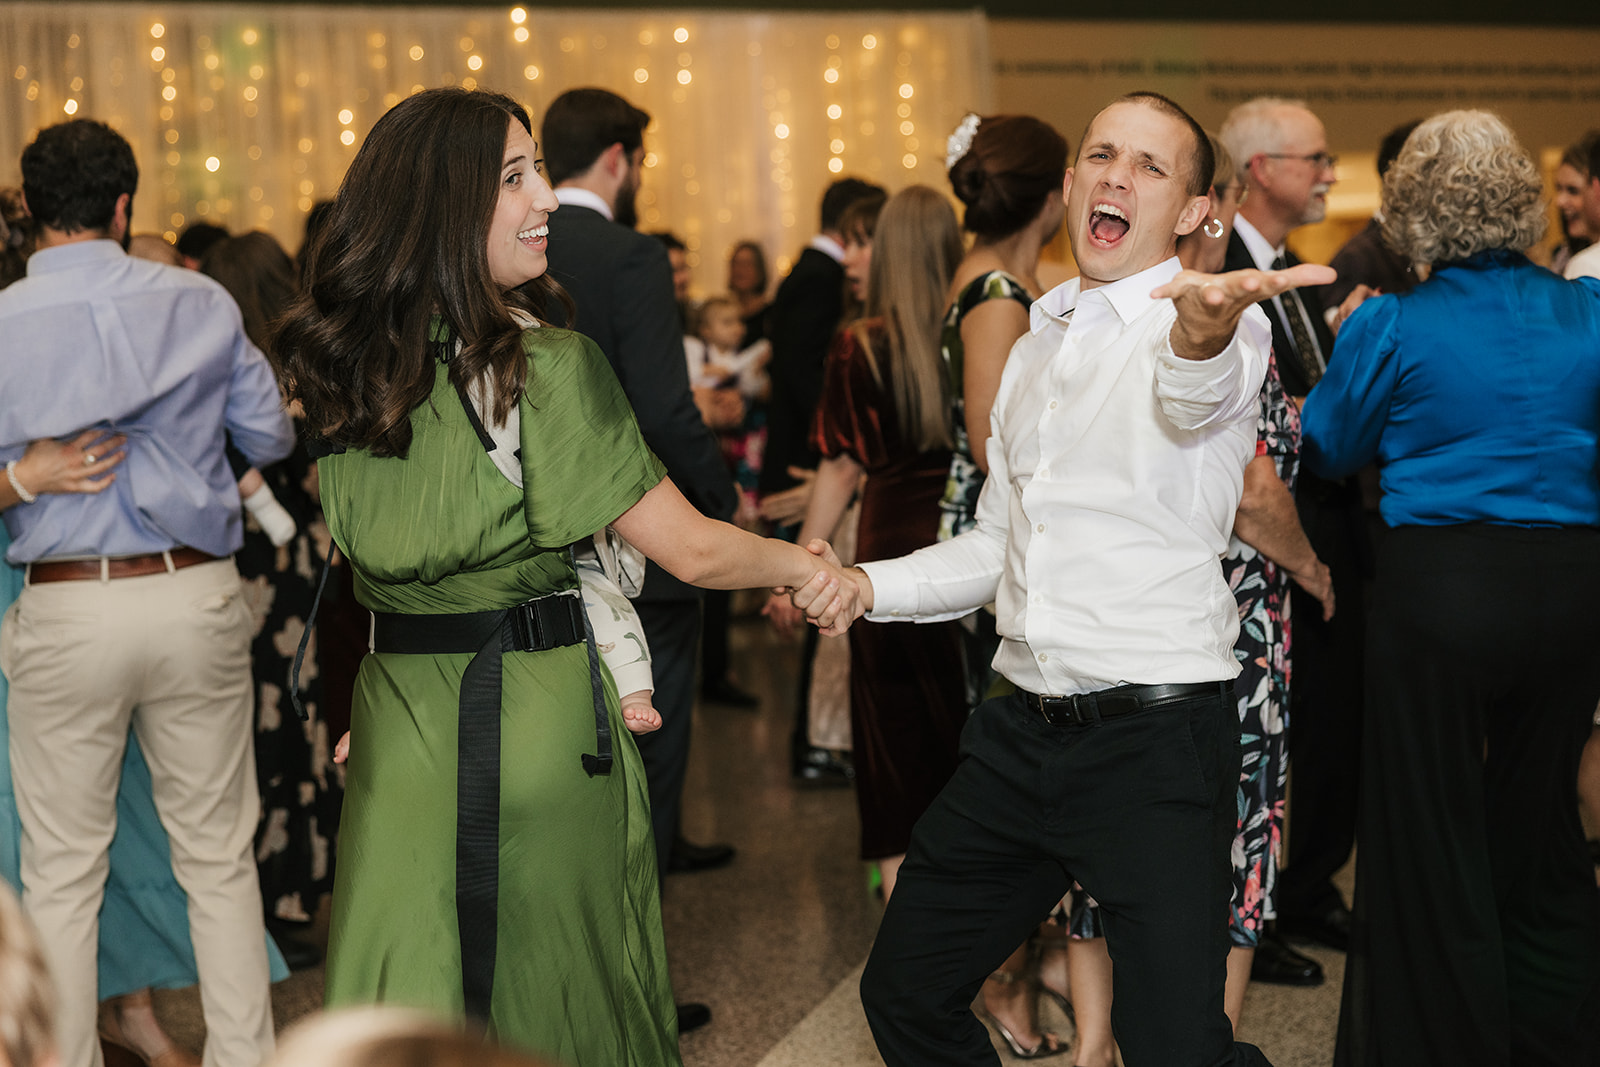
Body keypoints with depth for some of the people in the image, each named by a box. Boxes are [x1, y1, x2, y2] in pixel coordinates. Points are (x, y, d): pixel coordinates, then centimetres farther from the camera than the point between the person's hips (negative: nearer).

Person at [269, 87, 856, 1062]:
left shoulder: (348, 363, 1)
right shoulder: (547, 366, -18)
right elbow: (691, 550, -16)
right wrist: (801, 565, 1)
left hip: (397, 720, 6)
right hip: (538, 719, -6)